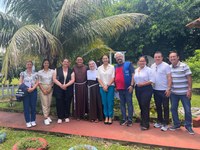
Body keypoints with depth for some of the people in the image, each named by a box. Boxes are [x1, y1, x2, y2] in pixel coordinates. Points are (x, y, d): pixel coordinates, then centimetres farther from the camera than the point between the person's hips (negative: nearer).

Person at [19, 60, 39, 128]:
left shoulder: (35, 74, 9)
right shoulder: (23, 73, 8)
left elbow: (37, 83, 3)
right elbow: (20, 82, 2)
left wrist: (32, 88, -13)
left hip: (33, 91, 1)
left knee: (33, 106, 5)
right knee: (26, 107, 1)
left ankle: (33, 121, 17)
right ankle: (28, 121, 11)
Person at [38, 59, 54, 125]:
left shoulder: (52, 71, 3)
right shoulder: (40, 72, 1)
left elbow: (53, 81, 4)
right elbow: (39, 82, 0)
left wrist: (50, 88, -7)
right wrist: (43, 90, -9)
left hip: (50, 89, 2)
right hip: (43, 89, -2)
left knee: (49, 103, 7)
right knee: (45, 103, -5)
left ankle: (47, 116, 22)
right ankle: (46, 118, 1)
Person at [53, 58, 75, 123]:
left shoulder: (71, 71, 8)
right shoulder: (57, 70, 6)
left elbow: (72, 80, -1)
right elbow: (54, 79, -2)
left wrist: (66, 85, -15)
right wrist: (61, 85, -13)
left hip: (68, 89, 1)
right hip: (58, 89, -1)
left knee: (67, 103, 4)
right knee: (59, 103, 0)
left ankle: (67, 117, 19)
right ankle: (60, 117, 13)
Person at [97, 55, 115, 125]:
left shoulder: (112, 67, 0)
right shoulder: (99, 68, 7)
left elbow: (113, 78, -3)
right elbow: (99, 78, 5)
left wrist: (107, 85, -10)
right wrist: (103, 86, -7)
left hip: (110, 87, -2)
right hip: (102, 87, 2)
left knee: (110, 102, -1)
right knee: (104, 103, 5)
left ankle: (110, 117, 11)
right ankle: (106, 117, 16)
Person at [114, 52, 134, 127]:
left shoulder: (128, 64, -2)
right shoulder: (115, 66, 14)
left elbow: (133, 75, -8)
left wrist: (131, 85, -16)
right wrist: (115, 86, 13)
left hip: (128, 88, -5)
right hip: (120, 88, 6)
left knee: (129, 104, 1)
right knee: (122, 104, 11)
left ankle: (130, 120, 11)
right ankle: (124, 119, 22)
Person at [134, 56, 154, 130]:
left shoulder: (148, 69, -5)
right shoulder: (136, 70, 13)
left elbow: (152, 80, -11)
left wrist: (143, 84, -18)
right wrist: (135, 84, 2)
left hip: (146, 89, -5)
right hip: (138, 89, 6)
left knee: (145, 106, -8)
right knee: (141, 106, 11)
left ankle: (146, 124, 0)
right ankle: (142, 121, 24)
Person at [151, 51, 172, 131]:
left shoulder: (166, 66, -8)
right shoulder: (152, 66, 8)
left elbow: (169, 78, -11)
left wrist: (168, 89, -17)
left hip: (164, 90, -6)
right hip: (155, 90, 6)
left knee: (165, 107, 4)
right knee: (158, 107, 16)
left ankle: (165, 124, 15)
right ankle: (159, 121, 30)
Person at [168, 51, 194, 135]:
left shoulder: (184, 66, -9)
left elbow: (189, 78, -10)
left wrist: (189, 90, -14)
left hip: (184, 92, -4)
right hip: (173, 93, 5)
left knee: (187, 109, 4)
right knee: (173, 108, 11)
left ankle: (188, 126, 22)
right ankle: (176, 124, 27)